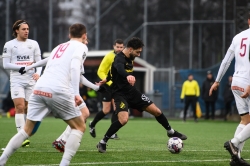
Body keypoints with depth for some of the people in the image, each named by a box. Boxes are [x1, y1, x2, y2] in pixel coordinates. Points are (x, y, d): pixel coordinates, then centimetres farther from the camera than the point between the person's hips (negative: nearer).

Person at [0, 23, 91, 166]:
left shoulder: (58, 47, 29)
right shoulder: (81, 47, 10)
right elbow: (74, 67, -8)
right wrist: (76, 93, -15)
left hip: (39, 89, 6)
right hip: (58, 91, -6)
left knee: (27, 130, 16)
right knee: (80, 127, 9)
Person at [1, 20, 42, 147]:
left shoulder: (33, 44, 9)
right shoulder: (9, 45, 1)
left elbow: (39, 62, 9)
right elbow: (5, 64, -3)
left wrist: (38, 73, -12)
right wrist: (22, 67, -13)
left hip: (31, 80, 3)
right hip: (16, 80, -3)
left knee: (27, 108, 3)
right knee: (20, 106, -16)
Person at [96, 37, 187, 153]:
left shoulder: (130, 58, 5)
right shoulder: (119, 59, -23)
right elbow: (119, 69, -50)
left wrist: (107, 79, 41)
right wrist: (128, 76, -72)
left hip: (132, 92, 8)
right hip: (120, 94, -8)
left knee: (156, 111, 7)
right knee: (123, 119, -31)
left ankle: (171, 132, 33)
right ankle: (102, 143, -15)